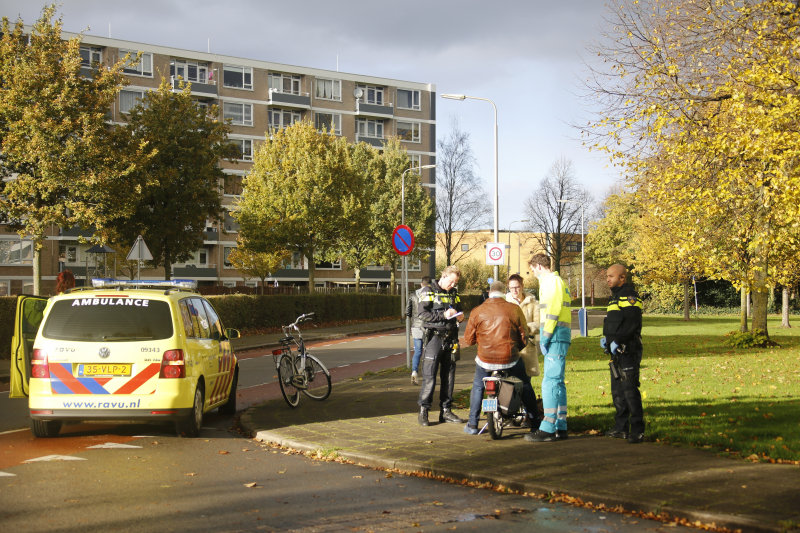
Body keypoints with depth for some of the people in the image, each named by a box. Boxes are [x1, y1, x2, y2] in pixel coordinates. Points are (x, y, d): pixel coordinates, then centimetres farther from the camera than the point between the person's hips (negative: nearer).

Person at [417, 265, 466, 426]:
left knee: (449, 376, 8)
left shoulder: (454, 293, 14)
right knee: (429, 377, -7)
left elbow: (460, 310, 25)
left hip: (450, 339, 6)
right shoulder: (428, 291, -3)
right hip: (434, 338, -6)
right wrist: (444, 315, -20)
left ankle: (446, 410, 15)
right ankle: (423, 411, -2)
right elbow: (424, 314, -12)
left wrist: (460, 316, 1)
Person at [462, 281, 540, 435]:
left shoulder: (477, 312, -2)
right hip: (510, 359, -1)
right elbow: (524, 338, 1)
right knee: (525, 387, 23)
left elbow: (468, 340, 3)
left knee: (478, 387, 27)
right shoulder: (515, 310, -3)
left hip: (485, 360, 1)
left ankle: (472, 425, 24)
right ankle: (534, 423, 26)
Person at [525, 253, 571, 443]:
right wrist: (545, 338, 17)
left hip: (556, 336, -10)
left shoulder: (552, 281, -8)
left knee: (550, 382, -12)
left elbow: (553, 311, -17)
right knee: (557, 382, 12)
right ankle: (560, 427, 15)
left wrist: (545, 337, -17)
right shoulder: (556, 281, 23)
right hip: (559, 338, 10)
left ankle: (548, 429, -15)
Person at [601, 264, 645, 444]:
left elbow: (632, 323, -22)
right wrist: (606, 338, 12)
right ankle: (621, 427, 21)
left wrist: (617, 340, -22)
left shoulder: (629, 296, -11)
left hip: (628, 351, -10)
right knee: (617, 390, 14)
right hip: (617, 351, 10)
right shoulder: (615, 296, 20)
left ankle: (638, 430, -9)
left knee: (630, 389, -11)